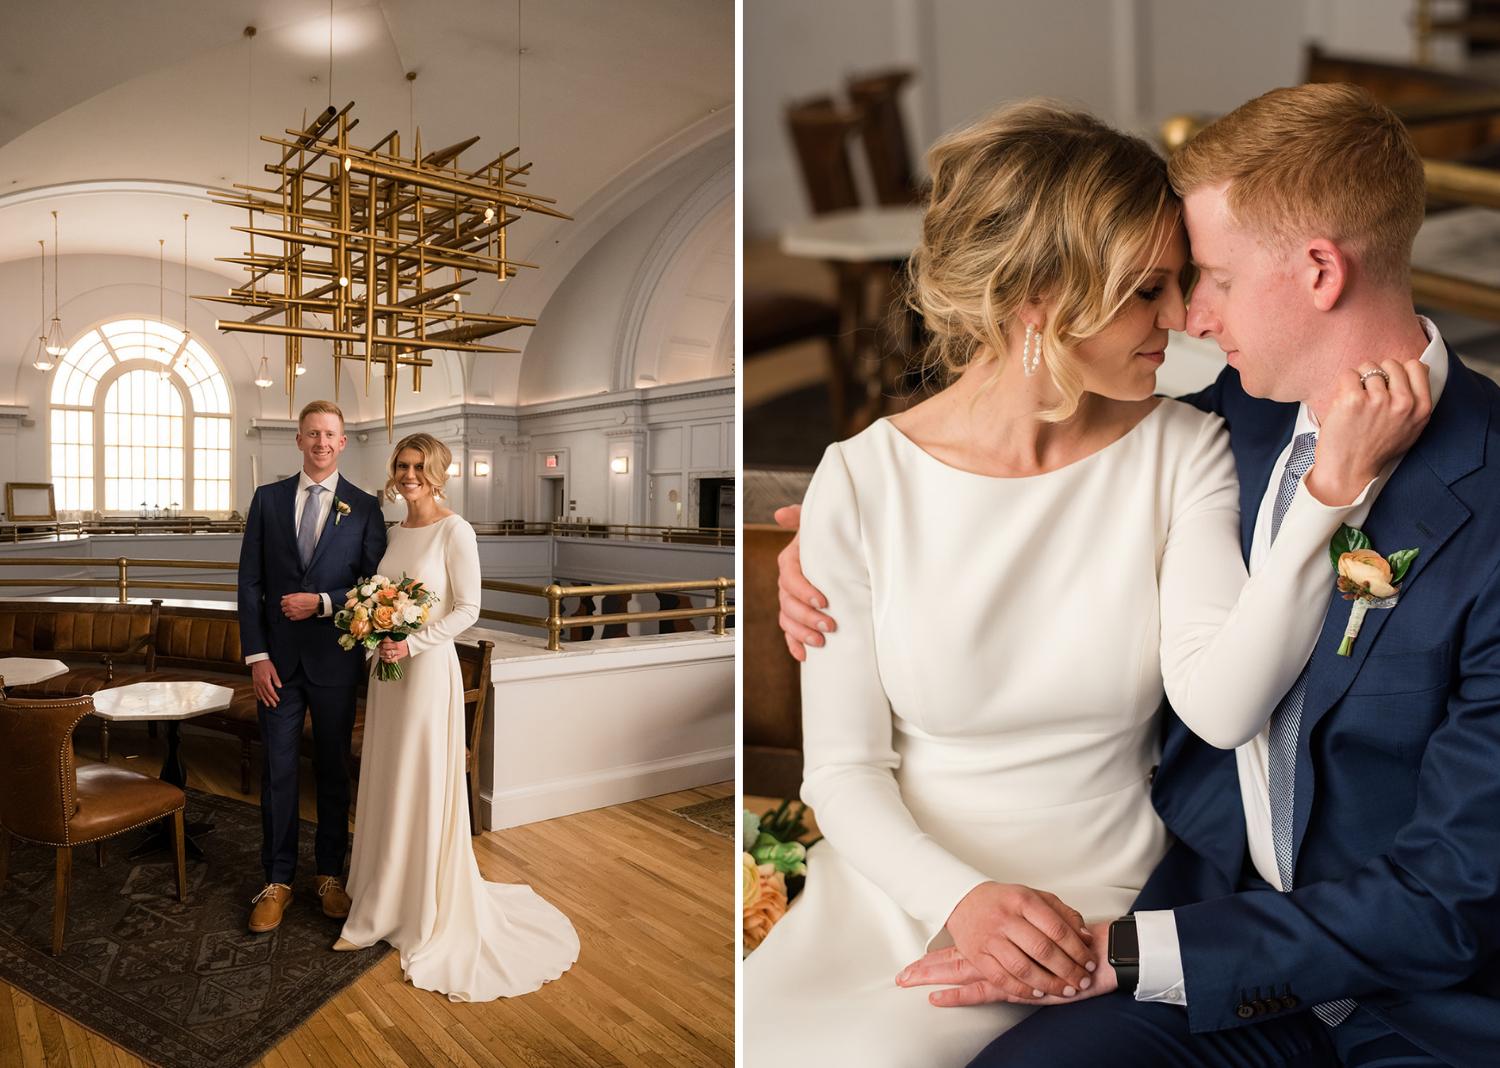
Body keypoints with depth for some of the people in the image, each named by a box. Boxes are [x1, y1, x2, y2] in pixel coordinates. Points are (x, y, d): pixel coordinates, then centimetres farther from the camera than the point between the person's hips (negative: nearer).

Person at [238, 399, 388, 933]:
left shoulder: (364, 507, 0)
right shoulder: (268, 499, 5)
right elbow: (249, 582, 2)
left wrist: (323, 602, -16)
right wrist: (256, 655, -5)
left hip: (335, 660, -1)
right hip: (278, 659, 1)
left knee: (334, 770, 10)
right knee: (277, 771, 8)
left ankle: (331, 874, 26)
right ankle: (278, 880, 22)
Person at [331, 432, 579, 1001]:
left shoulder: (454, 530, -10)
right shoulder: (395, 532, 11)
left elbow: (467, 608, -13)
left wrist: (413, 643, -20)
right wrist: (380, 643, 10)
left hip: (428, 669, -7)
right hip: (387, 670, 7)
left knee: (424, 790, 1)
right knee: (385, 788, 13)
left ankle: (430, 919, 17)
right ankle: (381, 911, 28)